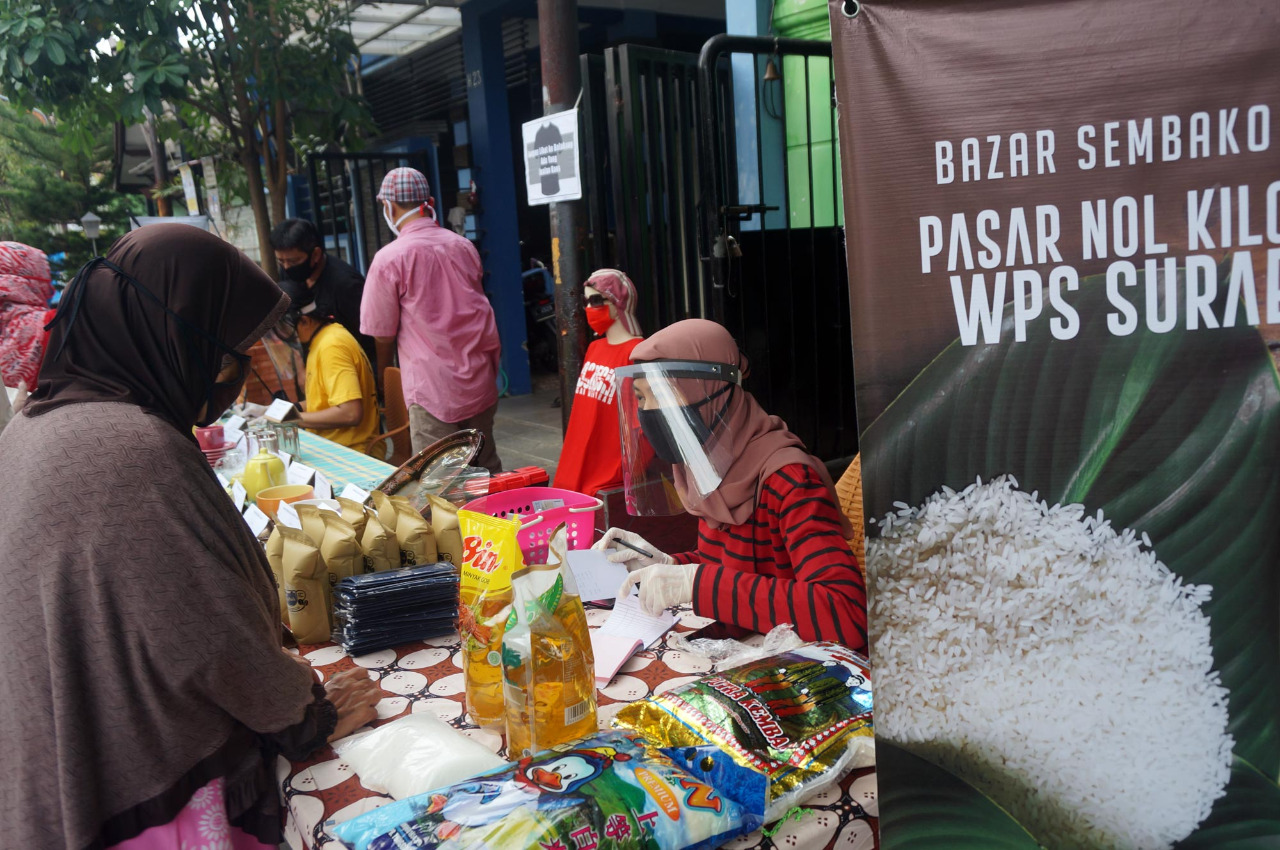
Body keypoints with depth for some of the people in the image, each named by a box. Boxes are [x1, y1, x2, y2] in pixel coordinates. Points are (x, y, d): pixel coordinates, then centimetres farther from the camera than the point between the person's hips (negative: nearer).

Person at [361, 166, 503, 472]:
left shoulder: (389, 259, -9)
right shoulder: (464, 246, 8)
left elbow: (383, 336, -4)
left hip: (433, 389, -6)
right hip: (481, 382, 6)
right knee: (486, 467, 16)